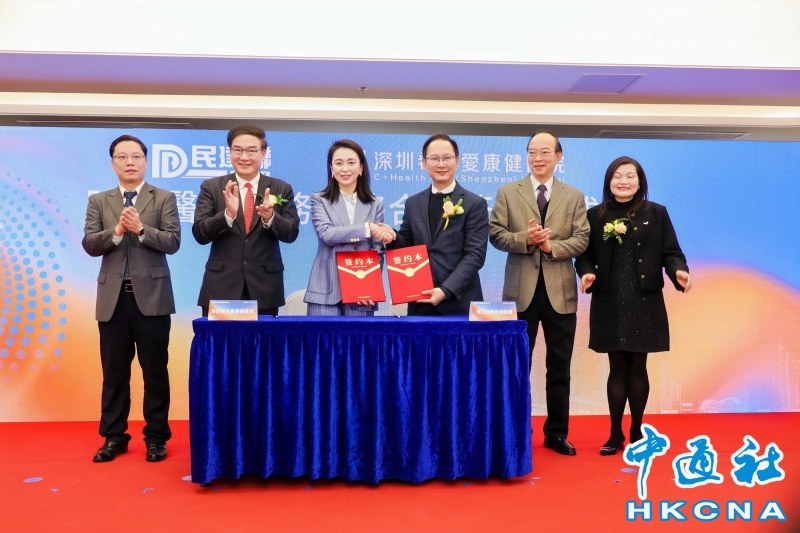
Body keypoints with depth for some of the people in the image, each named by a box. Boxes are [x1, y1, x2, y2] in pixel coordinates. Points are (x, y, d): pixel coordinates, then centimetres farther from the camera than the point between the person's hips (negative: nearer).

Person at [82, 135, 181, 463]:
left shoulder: (164, 199, 4)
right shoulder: (98, 201, 11)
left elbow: (172, 242, -6)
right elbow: (89, 245, 1)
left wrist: (140, 228, -19)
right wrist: (116, 231, -15)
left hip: (151, 295, -2)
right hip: (113, 297, 2)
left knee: (155, 370, 4)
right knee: (114, 371, 9)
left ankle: (156, 436, 15)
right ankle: (114, 436, 21)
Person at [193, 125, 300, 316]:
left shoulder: (281, 189, 5)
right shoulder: (211, 187, 4)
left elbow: (291, 233, -2)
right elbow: (199, 234, -4)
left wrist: (270, 217, -22)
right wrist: (228, 214, -22)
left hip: (265, 289, 1)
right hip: (221, 288, 0)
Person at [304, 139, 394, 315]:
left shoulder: (375, 204, 11)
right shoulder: (319, 200, 7)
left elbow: (376, 249, 7)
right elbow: (326, 234, -10)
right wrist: (367, 228, -18)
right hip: (326, 292, -1)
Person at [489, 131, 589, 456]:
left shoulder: (574, 197, 8)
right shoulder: (507, 193, 6)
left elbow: (582, 239, -2)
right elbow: (496, 234, -3)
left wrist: (552, 246, -19)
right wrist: (525, 239, -19)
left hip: (560, 292, 1)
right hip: (521, 290, -1)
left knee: (559, 367, 9)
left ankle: (557, 433, 22)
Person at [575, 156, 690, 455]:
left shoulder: (656, 213, 4)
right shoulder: (595, 215, 5)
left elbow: (670, 252, 0)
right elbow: (585, 254, 4)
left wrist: (679, 272, -19)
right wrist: (587, 273, -17)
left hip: (644, 303, 0)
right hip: (609, 304, 1)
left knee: (638, 368, 6)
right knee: (617, 368, 5)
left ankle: (636, 431, 21)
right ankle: (615, 433, 17)